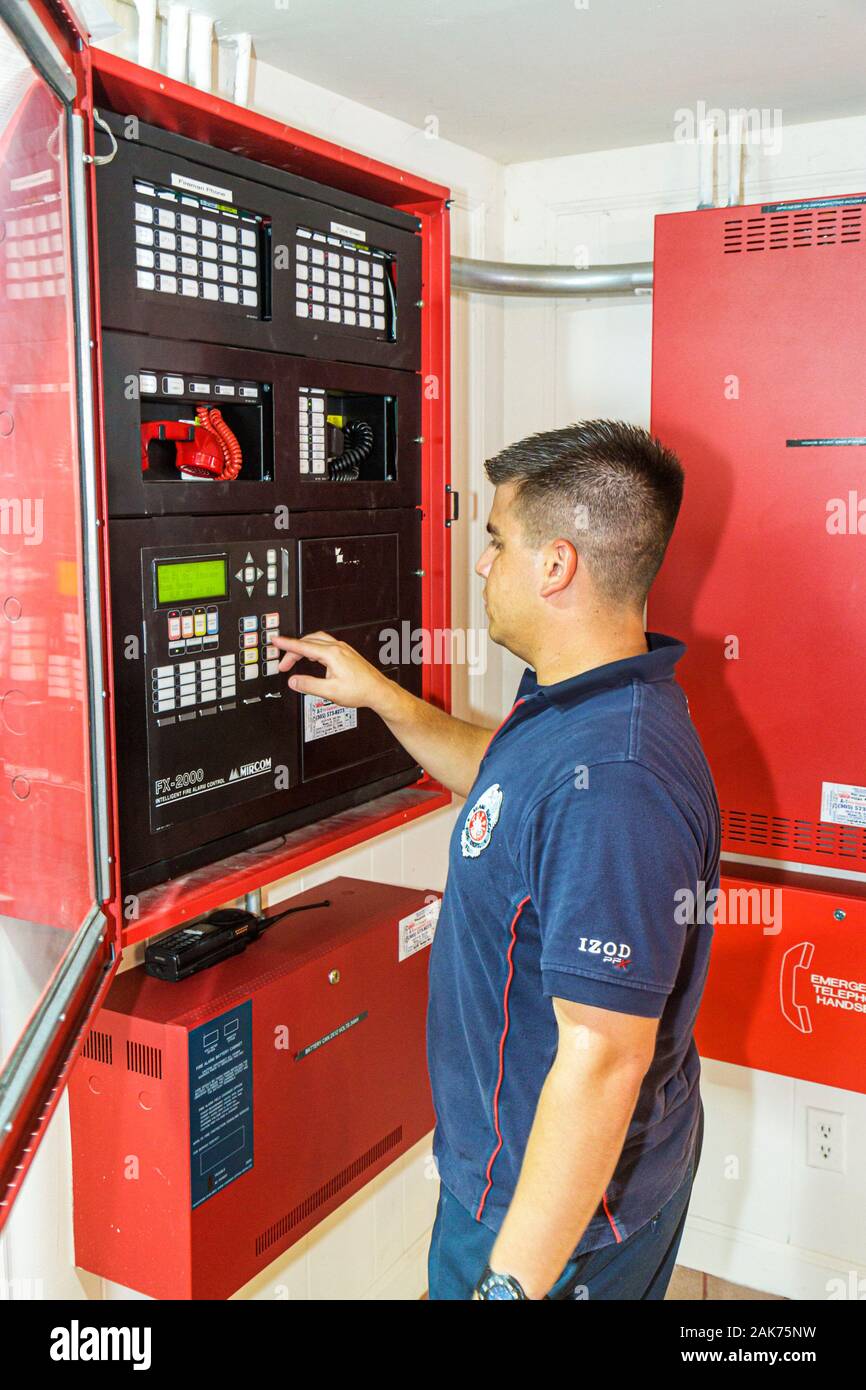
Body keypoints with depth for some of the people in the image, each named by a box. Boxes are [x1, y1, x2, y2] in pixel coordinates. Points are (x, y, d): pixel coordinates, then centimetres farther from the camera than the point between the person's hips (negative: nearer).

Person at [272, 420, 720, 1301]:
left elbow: (604, 1059, -32)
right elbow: (506, 779, 22)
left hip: (557, 1204, -9)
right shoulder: (591, 707, -1)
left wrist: (513, 1281, -26)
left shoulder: (608, 781, -34)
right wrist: (383, 698, 16)